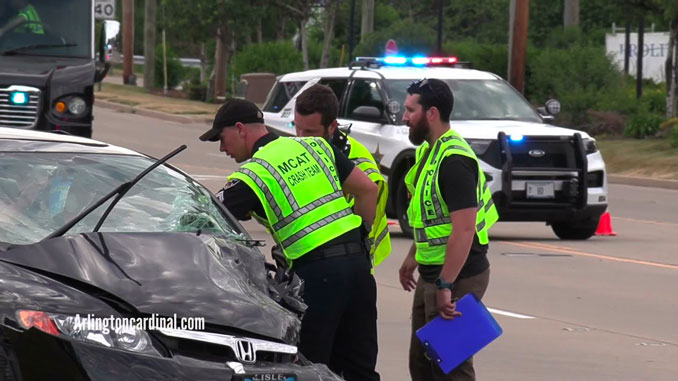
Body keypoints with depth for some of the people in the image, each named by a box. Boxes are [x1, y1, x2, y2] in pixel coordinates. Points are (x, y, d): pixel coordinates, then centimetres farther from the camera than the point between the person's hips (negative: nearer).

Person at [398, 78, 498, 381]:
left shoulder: (454, 160, -21)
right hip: (431, 275, 11)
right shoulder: (429, 152, 12)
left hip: (458, 277, -11)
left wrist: (446, 286, -28)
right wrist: (413, 257, 26)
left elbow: (464, 229, -27)